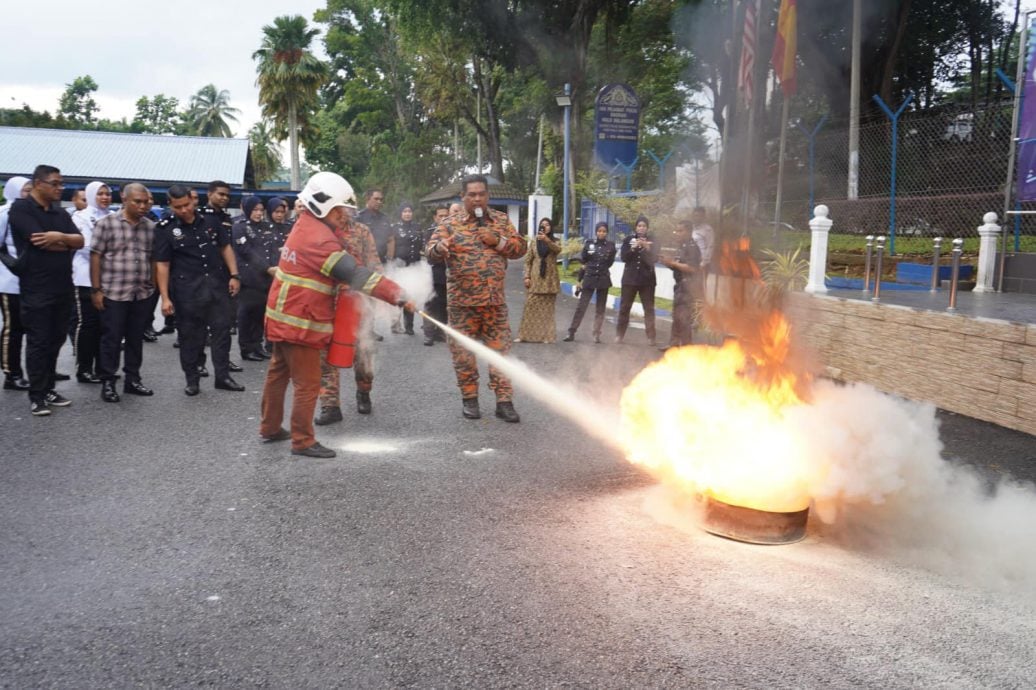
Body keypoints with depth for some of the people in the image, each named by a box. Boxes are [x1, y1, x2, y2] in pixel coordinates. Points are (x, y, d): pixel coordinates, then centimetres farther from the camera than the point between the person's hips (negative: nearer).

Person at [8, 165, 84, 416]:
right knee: (38, 342, -1)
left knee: (55, 340, 10)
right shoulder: (21, 209, -7)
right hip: (36, 289, -6)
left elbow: (80, 240, 3)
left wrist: (59, 237, -16)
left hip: (63, 287, 6)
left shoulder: (59, 212, 13)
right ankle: (36, 396, 6)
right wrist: (67, 243, -3)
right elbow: (40, 241, -19)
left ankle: (48, 389, 20)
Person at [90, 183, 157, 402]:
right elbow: (95, 257, -5)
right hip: (113, 293, -4)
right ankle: (107, 382, 13)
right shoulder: (107, 223, -5)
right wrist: (96, 289, -8)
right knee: (111, 339, 3)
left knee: (136, 339, 12)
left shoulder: (151, 227, 8)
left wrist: (153, 287, 11)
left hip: (143, 294, 4)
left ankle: (132, 379, 23)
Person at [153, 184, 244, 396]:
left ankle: (223, 376, 14)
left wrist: (234, 275, 3)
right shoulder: (165, 229, -3)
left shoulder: (211, 220, 5)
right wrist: (165, 297, -8)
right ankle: (192, 380, 16)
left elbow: (225, 247, 13)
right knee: (190, 336, 5)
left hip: (218, 285, 3)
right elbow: (162, 265, -4)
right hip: (187, 291, -3)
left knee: (222, 330, 5)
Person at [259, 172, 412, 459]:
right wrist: (396, 294, -31)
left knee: (279, 372, 19)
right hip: (299, 323, -10)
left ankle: (270, 428, 32)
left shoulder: (306, 226, 9)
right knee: (308, 383, -2)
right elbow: (355, 274, -29)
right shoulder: (319, 238, -22)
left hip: (283, 317, 10)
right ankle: (302, 441, 7)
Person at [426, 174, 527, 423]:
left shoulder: (501, 220, 9)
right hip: (462, 300, -2)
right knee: (463, 352, 4)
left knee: (500, 350, 2)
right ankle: (469, 398, 19)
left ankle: (504, 401, 7)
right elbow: (432, 250, -12)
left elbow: (521, 247, 7)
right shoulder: (449, 223, 0)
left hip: (495, 300, 2)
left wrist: (499, 241, -11)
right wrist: (439, 247, -37)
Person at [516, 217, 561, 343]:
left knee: (547, 308, 2)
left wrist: (547, 240, -36)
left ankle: (546, 335, 5)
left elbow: (558, 249, -18)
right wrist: (527, 277, -4)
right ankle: (527, 334, -1)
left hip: (549, 279, 0)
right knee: (531, 307, -4)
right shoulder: (534, 242, 10)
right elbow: (528, 261, 8)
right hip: (535, 279, 0)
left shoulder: (555, 242, 7)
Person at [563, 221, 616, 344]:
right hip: (589, 279, 0)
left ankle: (597, 335, 10)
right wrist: (580, 279, 8)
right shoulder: (589, 244, 3)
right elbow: (583, 262, 8)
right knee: (581, 306, -2)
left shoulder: (611, 245, 2)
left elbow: (610, 263, 4)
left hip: (603, 279, 0)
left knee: (600, 308, 5)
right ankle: (571, 333, 0)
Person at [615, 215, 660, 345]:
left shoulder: (652, 240, 3)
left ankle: (651, 336, 2)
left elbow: (655, 258, -7)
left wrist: (647, 247, -21)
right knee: (624, 307, 5)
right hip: (630, 278, 1)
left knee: (649, 308, 0)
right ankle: (619, 334, 14)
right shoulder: (628, 239, 4)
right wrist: (633, 248, -19)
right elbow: (623, 257, -4)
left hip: (647, 279, 0)